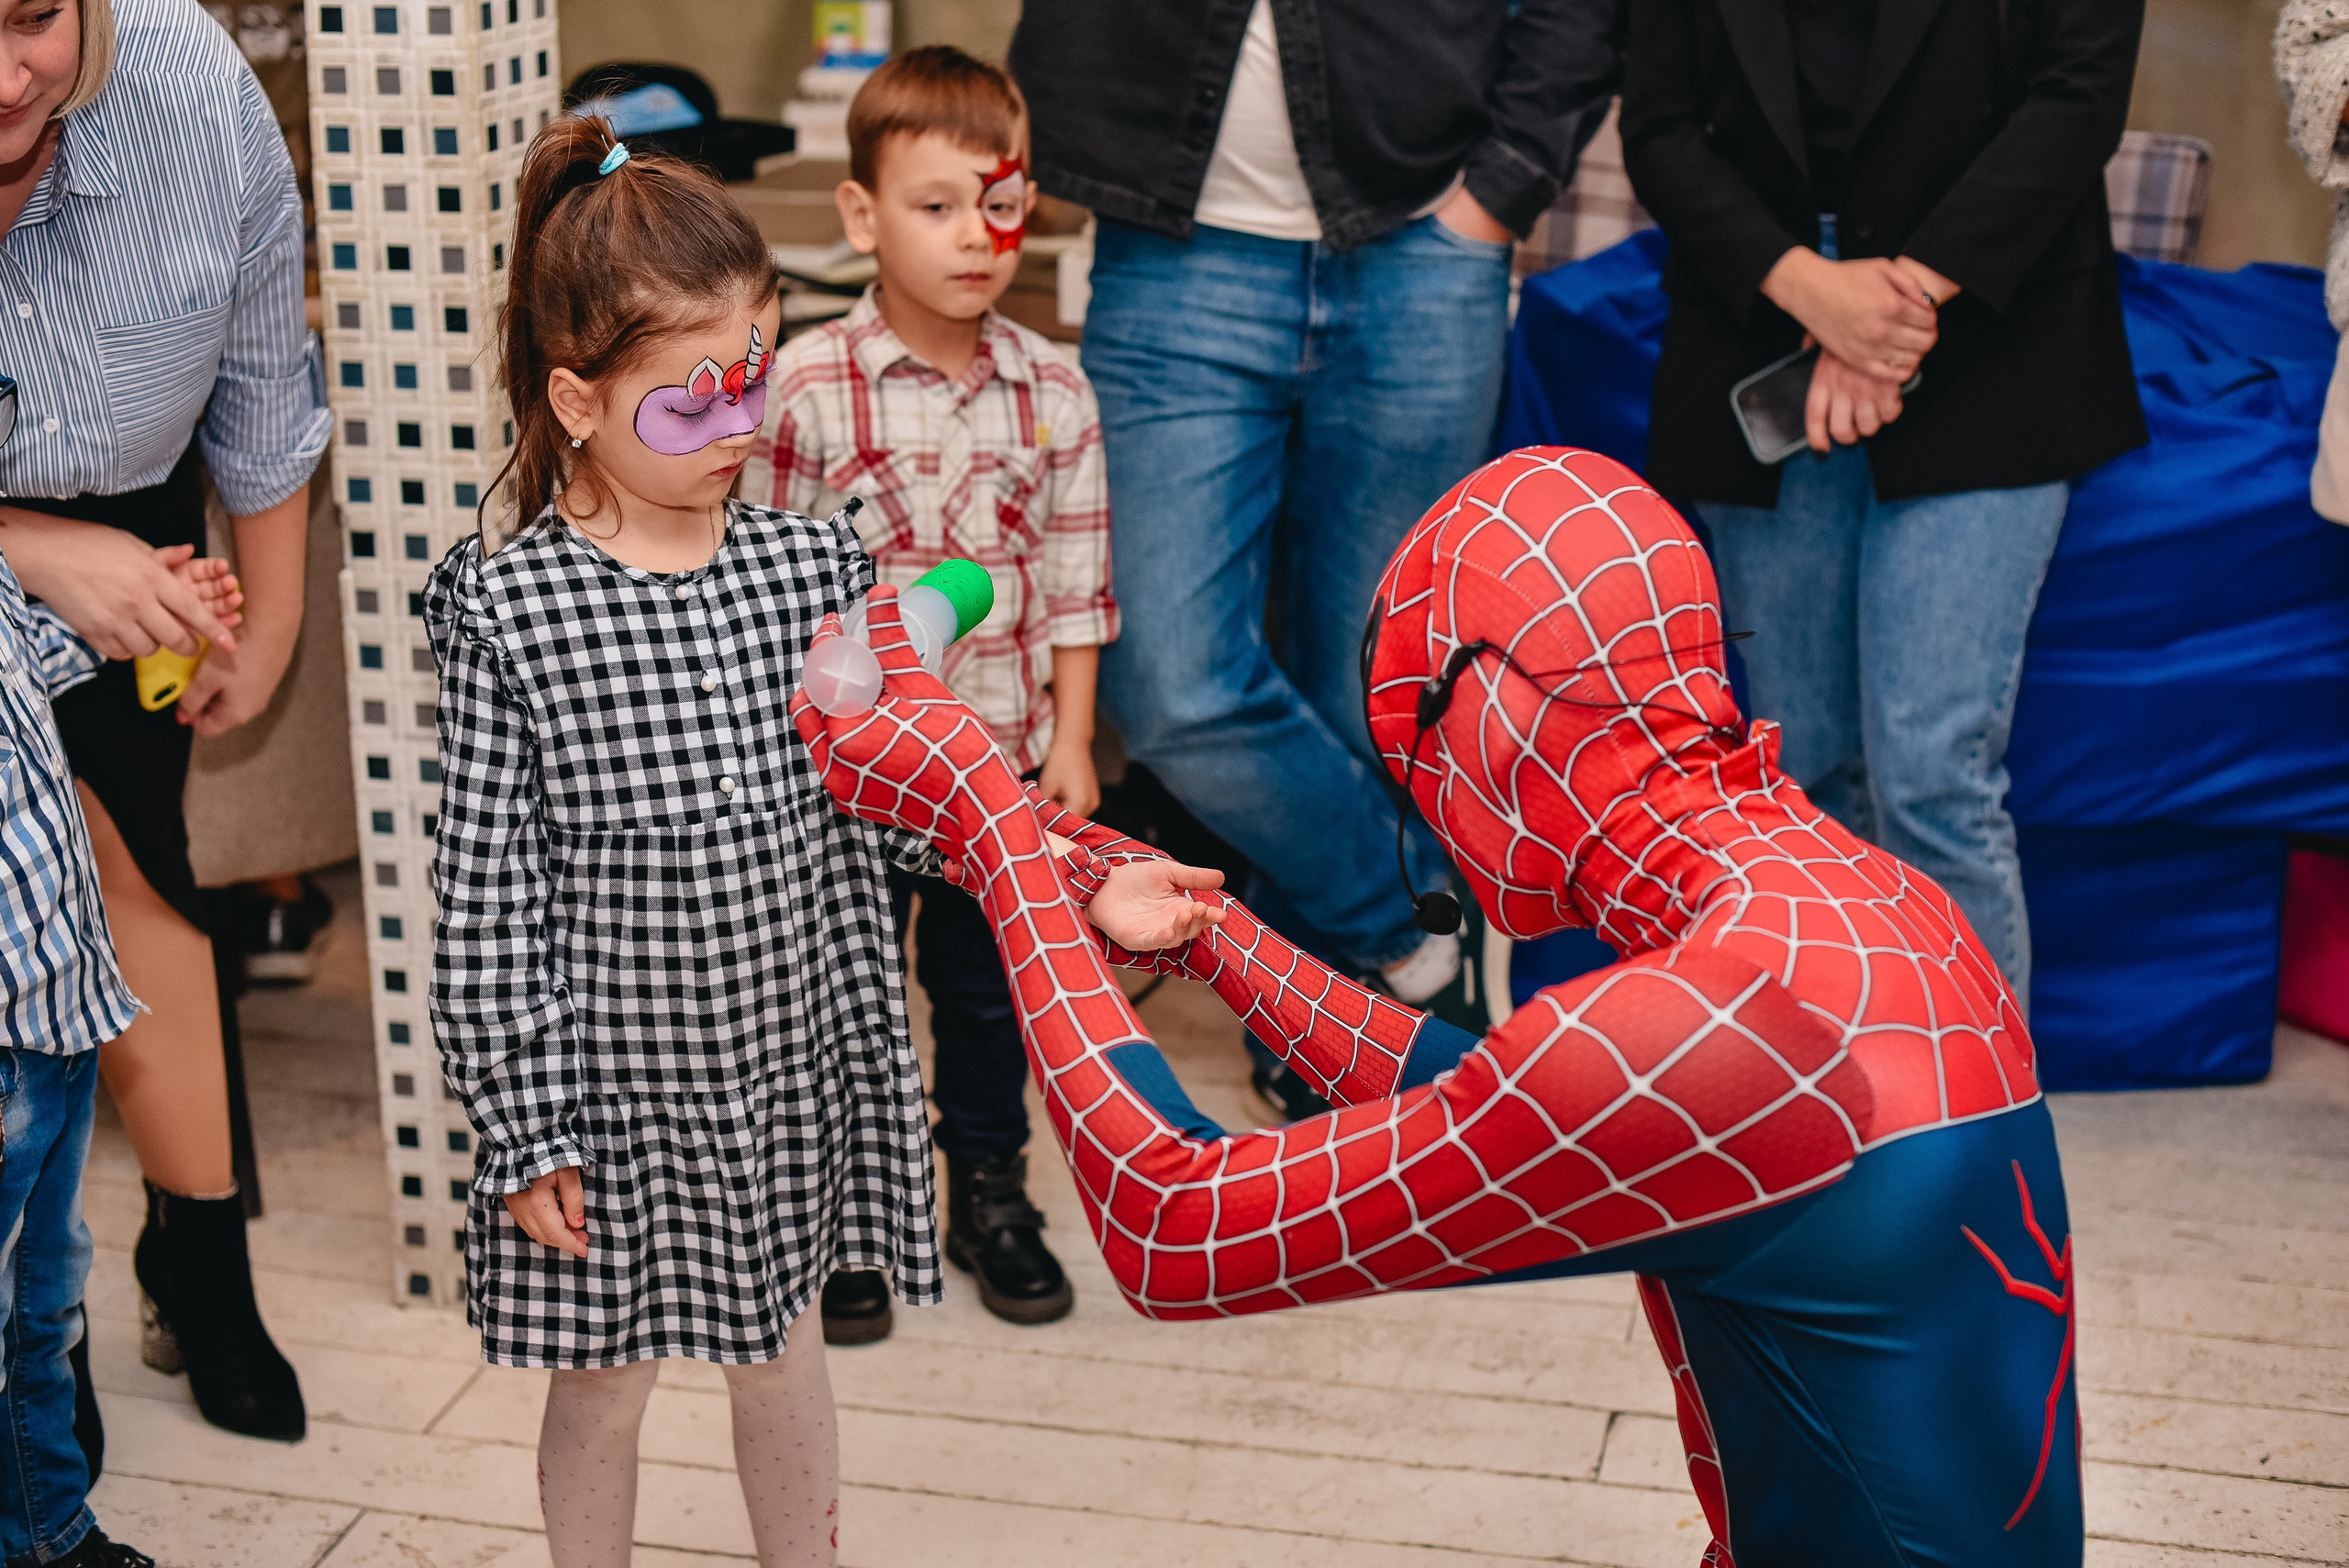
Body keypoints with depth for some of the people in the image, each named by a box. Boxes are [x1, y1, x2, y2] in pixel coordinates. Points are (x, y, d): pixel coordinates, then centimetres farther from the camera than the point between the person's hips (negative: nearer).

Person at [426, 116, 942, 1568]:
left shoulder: (817, 567, -3)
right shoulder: (512, 609, -14)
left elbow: (892, 823, 2)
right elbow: (488, 899, -11)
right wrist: (526, 1133, -11)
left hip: (792, 1066, 3)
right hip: (617, 1091, -3)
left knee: (784, 1352, 21)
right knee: (604, 1384, 15)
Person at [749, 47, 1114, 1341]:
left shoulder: (1051, 391, -2)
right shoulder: (806, 388, -12)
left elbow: (1073, 581, 4)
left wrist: (1070, 738, 1)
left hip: (1005, 755, 3)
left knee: (987, 988, 16)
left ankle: (990, 1195, 36)